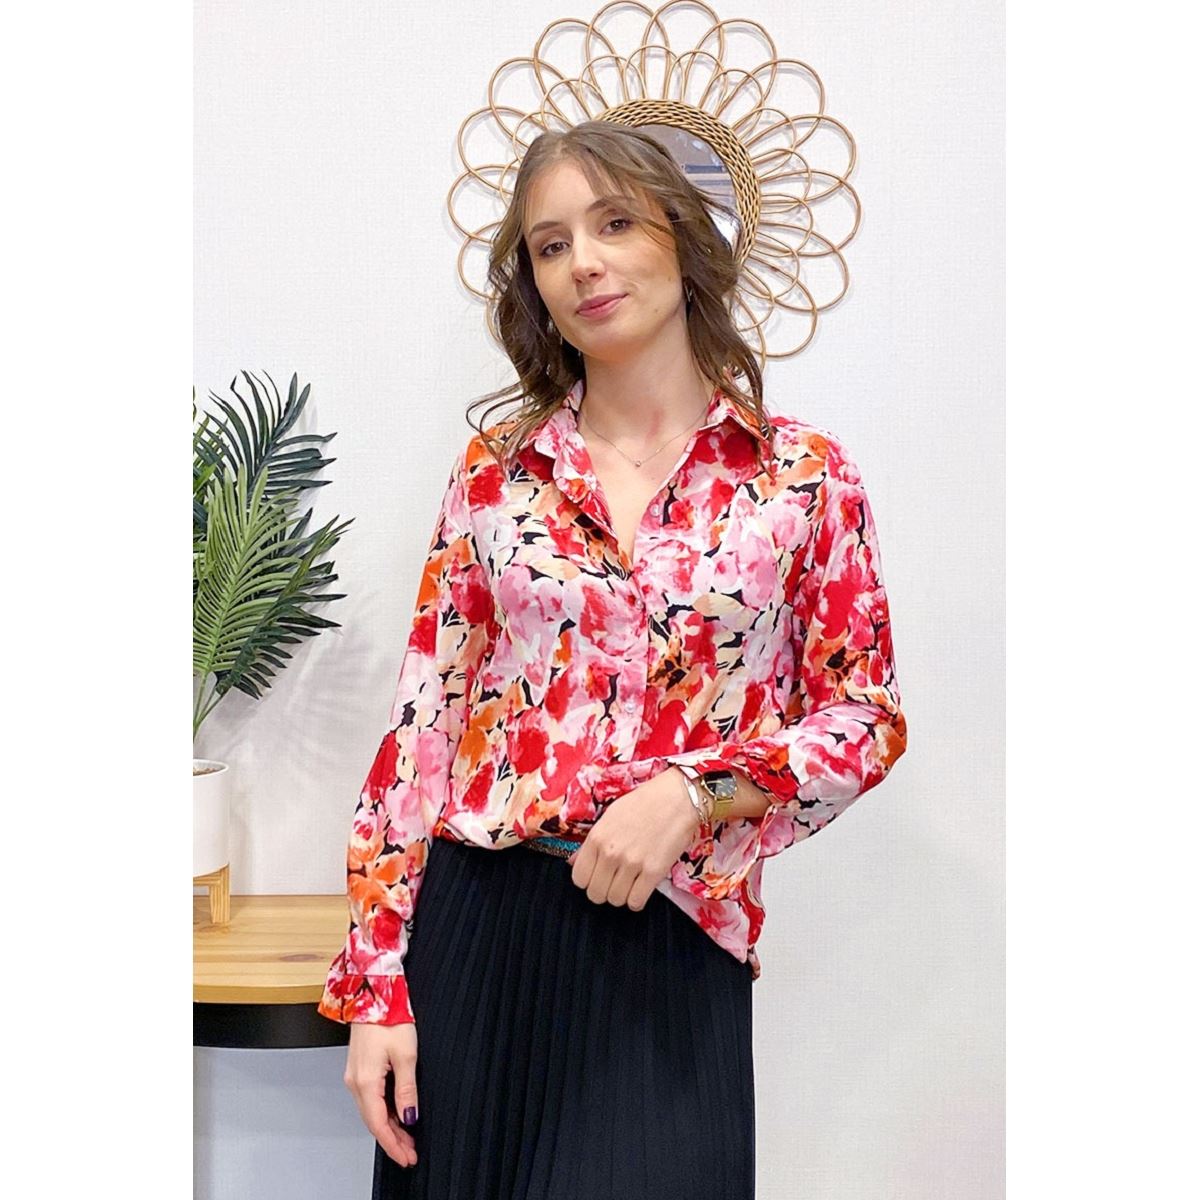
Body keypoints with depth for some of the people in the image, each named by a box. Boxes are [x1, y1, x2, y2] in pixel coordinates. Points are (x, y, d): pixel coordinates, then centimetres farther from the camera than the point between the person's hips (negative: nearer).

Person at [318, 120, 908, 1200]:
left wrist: (691, 789, -16)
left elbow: (869, 721, 1)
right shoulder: (495, 466, 3)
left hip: (669, 948, -1)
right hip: (475, 927, 2)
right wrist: (374, 982, -1)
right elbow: (422, 721, 2)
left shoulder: (803, 476, -1)